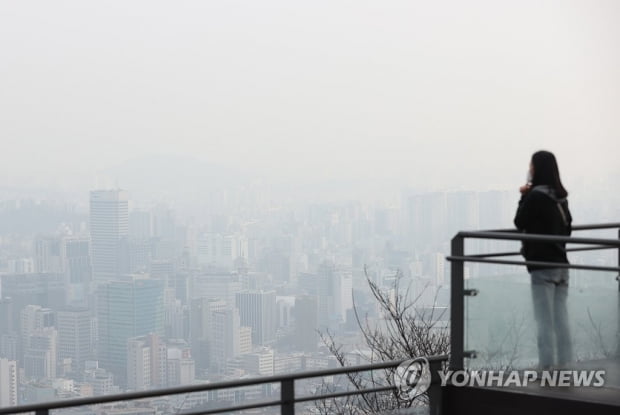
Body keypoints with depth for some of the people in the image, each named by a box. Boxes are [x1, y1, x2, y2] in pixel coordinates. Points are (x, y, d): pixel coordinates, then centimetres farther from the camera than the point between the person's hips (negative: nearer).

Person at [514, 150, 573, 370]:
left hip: (542, 264, -7)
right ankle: (563, 363, 9)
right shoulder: (560, 196, 9)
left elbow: (520, 222, -5)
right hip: (561, 263, 7)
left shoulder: (535, 196, -13)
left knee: (545, 319, -4)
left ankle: (548, 365, -3)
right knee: (561, 317, 8)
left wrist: (523, 197, 2)